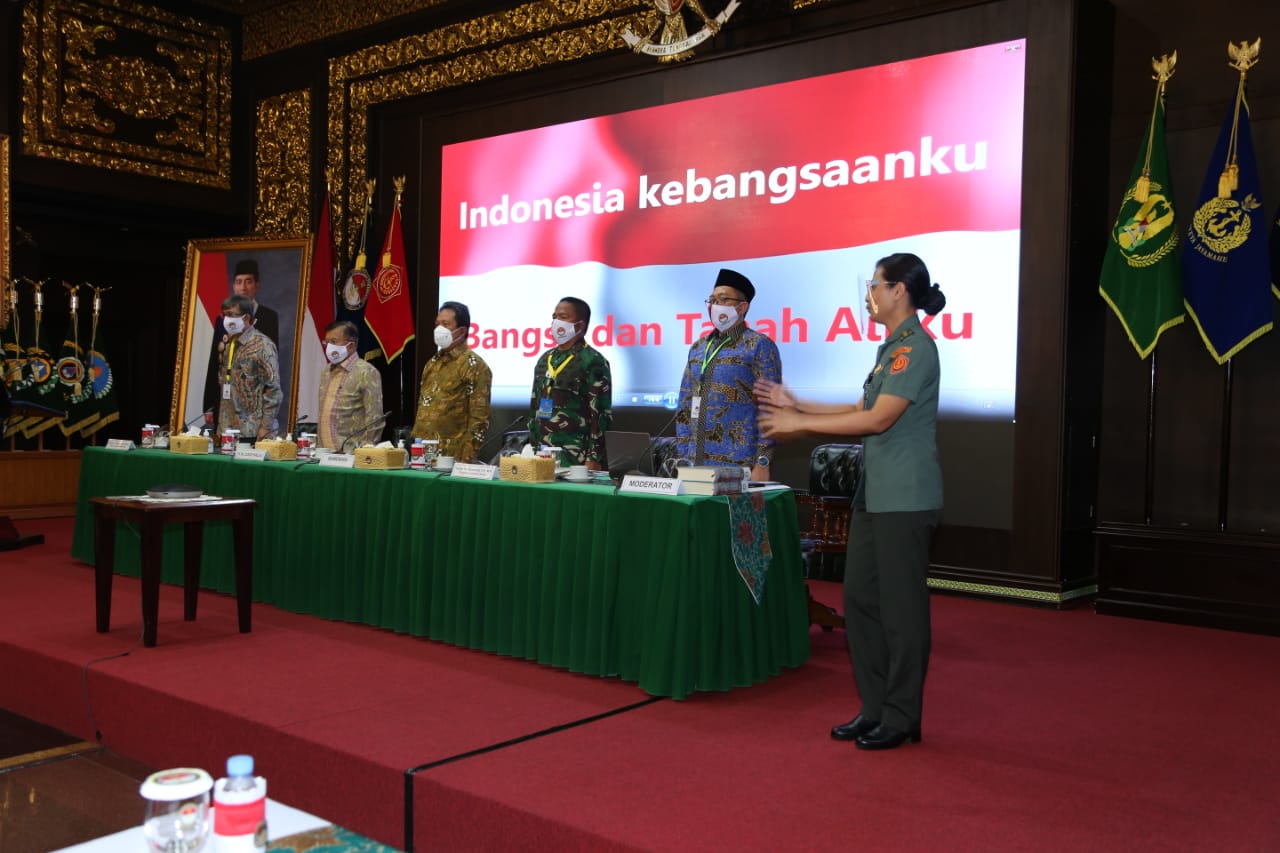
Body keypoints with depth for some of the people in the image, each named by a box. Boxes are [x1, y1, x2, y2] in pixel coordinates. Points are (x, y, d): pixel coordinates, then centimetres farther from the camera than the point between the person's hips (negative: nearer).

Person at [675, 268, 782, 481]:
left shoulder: (759, 346, -3)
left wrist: (762, 462, -14)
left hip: (738, 465, -5)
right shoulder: (698, 348, 14)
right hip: (695, 462, 6)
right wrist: (682, 455, 8)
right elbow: (685, 405, 15)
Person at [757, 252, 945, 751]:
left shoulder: (914, 348, -14)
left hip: (905, 500, -10)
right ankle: (875, 709, 23)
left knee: (901, 607, -1)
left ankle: (902, 719, 11)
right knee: (860, 599, 12)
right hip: (874, 495, 10)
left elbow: (878, 419, -20)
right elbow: (863, 411, 18)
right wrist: (797, 405, 15)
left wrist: (799, 423, -15)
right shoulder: (892, 347, 16)